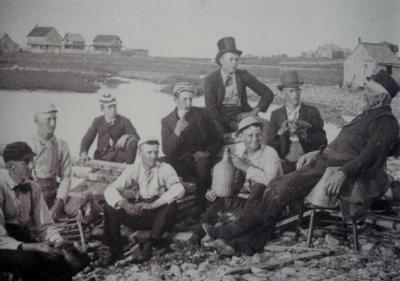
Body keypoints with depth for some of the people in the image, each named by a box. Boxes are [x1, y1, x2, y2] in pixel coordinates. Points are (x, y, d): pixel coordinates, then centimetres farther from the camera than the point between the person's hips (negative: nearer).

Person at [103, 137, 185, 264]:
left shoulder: (165, 168, -5)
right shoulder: (133, 170, 1)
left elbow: (179, 189, -23)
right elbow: (110, 190, -10)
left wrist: (153, 204, -35)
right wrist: (124, 204, -33)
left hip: (157, 214, -2)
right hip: (136, 214, 2)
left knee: (171, 204, -32)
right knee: (109, 207, -19)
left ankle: (150, 245, -28)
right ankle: (115, 249, -10)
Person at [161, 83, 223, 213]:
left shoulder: (202, 114, 4)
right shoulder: (167, 121, 4)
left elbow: (217, 139, 7)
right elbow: (167, 151, -6)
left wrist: (207, 152, -11)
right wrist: (177, 132, -21)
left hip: (201, 157, -1)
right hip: (181, 163, 1)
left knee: (202, 164, -35)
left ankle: (202, 209, -20)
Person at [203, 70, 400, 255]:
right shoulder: (367, 115, 25)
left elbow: (371, 155, -19)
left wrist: (342, 173, -31)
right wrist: (316, 154, 15)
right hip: (325, 163, 9)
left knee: (285, 185, -23)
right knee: (274, 187, -9)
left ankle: (241, 229, -13)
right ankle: (251, 241, -13)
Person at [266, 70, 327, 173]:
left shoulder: (312, 112, 7)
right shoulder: (276, 115, 12)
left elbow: (322, 142, 1)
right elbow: (271, 144, 6)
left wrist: (304, 135, -14)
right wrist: (281, 132, -12)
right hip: (285, 164, 1)